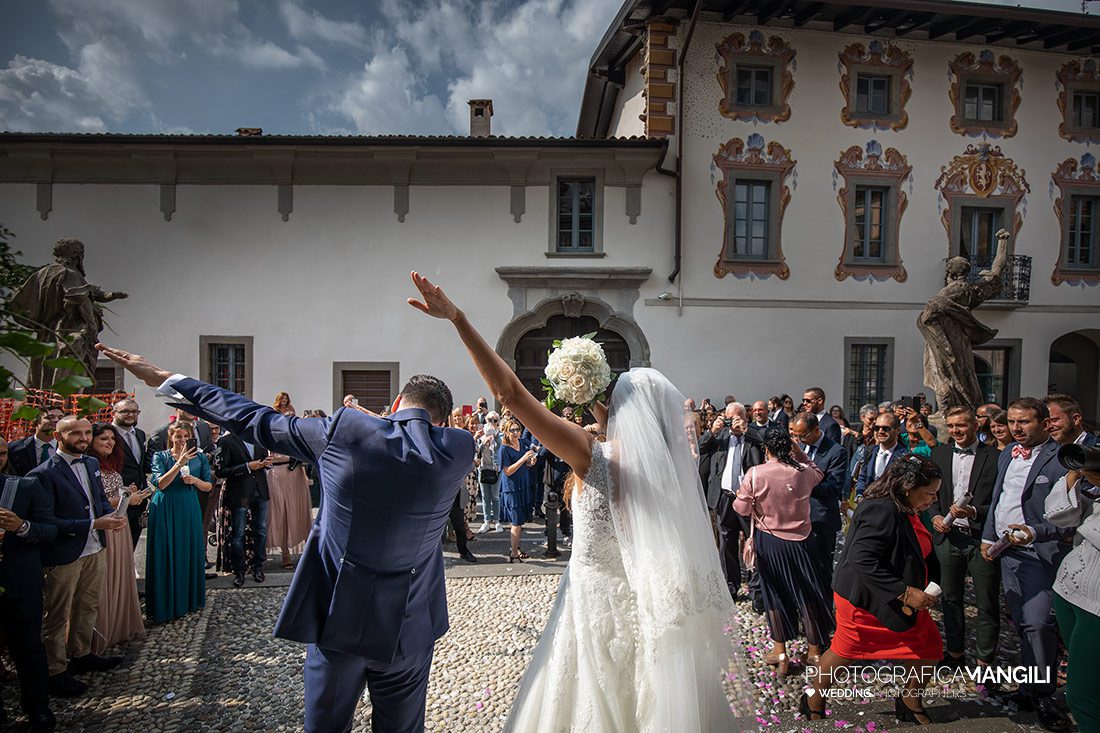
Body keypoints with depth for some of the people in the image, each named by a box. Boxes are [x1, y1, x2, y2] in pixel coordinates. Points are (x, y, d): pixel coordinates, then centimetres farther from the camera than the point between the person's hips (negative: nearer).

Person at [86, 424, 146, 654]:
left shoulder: (113, 465, 12)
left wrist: (129, 494, 3)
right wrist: (126, 500, -17)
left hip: (119, 527, 8)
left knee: (121, 578, 14)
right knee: (102, 581, 1)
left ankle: (122, 626, 26)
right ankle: (102, 634, 15)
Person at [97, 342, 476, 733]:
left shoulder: (343, 429, -14)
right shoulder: (459, 448, -13)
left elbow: (256, 421, -3)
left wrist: (166, 379, 9)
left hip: (337, 616, 0)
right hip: (408, 628, 1)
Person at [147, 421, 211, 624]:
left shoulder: (199, 457, 6)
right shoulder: (160, 457, -1)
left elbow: (208, 486, 8)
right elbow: (160, 484, -14)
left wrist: (195, 480, -12)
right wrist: (179, 463, -23)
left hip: (189, 509, 3)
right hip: (165, 510, -2)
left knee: (191, 553, 6)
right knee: (165, 556, 0)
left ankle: (190, 599, 22)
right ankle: (165, 605, 10)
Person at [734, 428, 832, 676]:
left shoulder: (755, 474, -17)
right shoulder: (803, 472, -10)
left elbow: (742, 509, -10)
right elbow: (819, 473, 15)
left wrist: (740, 495, 10)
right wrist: (799, 452, 8)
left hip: (768, 542, -1)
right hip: (800, 541, 1)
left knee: (775, 593, 13)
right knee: (807, 595, 15)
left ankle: (780, 652, 21)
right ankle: (815, 651, 25)